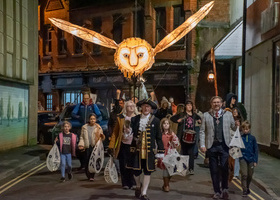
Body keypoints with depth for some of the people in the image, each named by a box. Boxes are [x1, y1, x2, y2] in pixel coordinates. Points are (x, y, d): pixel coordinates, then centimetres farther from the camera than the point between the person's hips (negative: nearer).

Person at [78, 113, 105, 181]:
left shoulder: (98, 128, 8)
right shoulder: (84, 127, 10)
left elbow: (102, 137, 10)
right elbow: (82, 137, 11)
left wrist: (102, 136, -13)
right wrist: (81, 144, -3)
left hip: (95, 147, -1)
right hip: (87, 147, 1)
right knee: (87, 161, 2)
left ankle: (92, 176, 3)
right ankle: (88, 175, 17)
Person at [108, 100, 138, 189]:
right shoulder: (121, 118, 4)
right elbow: (115, 133, 5)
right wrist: (111, 146, 0)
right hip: (123, 145, 1)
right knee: (123, 165, 6)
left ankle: (132, 183, 18)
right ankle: (125, 183, 20)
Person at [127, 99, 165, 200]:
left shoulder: (155, 120, 2)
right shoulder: (134, 119, 5)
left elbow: (158, 137, 3)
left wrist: (160, 151, 0)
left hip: (149, 150, 0)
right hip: (137, 150, 1)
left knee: (147, 171, 2)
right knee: (136, 170, 5)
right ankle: (138, 186, 37)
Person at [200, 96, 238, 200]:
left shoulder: (228, 114, 10)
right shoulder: (206, 115, 8)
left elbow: (233, 128, 12)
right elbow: (202, 131, 7)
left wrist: (237, 125, -11)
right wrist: (202, 145, -1)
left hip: (224, 145, 0)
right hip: (212, 146, 0)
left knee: (224, 168, -8)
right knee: (214, 170, 6)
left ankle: (225, 189, 14)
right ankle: (217, 192, 19)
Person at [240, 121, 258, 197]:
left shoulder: (252, 138, 1)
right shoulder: (240, 138, -2)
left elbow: (256, 150, 4)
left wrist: (255, 161, 1)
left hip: (251, 159, 2)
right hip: (243, 158, -2)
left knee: (250, 175, 12)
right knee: (244, 174, -11)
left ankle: (247, 187, 35)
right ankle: (244, 190, -2)